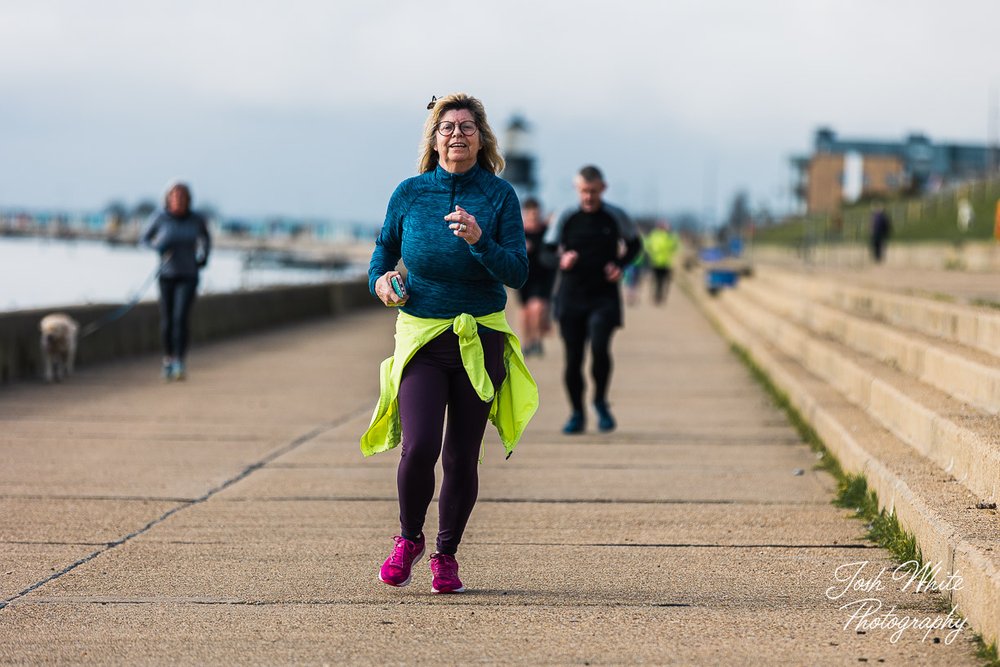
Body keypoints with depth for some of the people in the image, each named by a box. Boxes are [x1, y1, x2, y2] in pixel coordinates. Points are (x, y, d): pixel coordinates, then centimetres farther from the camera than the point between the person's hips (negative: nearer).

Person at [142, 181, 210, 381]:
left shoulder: (196, 220, -6)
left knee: (181, 317, -17)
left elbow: (205, 237, 16)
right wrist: (158, 246, -13)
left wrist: (203, 257, 4)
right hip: (166, 275, 1)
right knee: (167, 319, 6)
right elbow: (146, 237, 7)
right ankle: (168, 359, 27)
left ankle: (180, 362, -17)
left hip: (188, 277, -1)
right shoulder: (160, 218, -8)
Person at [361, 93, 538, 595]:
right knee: (418, 446, -16)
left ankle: (446, 554, 23)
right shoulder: (409, 194, 1)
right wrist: (380, 280, -5)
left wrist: (480, 241, -25)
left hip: (480, 340, 0)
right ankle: (408, 539, 11)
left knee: (461, 457, 3)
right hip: (420, 336, 0)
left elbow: (517, 273, -8)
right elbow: (384, 249, 16)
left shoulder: (499, 196, -2)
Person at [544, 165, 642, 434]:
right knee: (572, 357, 2)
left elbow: (634, 244, 15)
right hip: (571, 296, 1)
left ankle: (600, 401, 4)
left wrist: (620, 265, -2)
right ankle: (577, 414, 18)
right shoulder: (566, 218, 0)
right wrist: (560, 260, -15)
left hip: (604, 297, -1)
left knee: (599, 347, -21)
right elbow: (548, 249, 7)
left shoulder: (616, 217, 0)